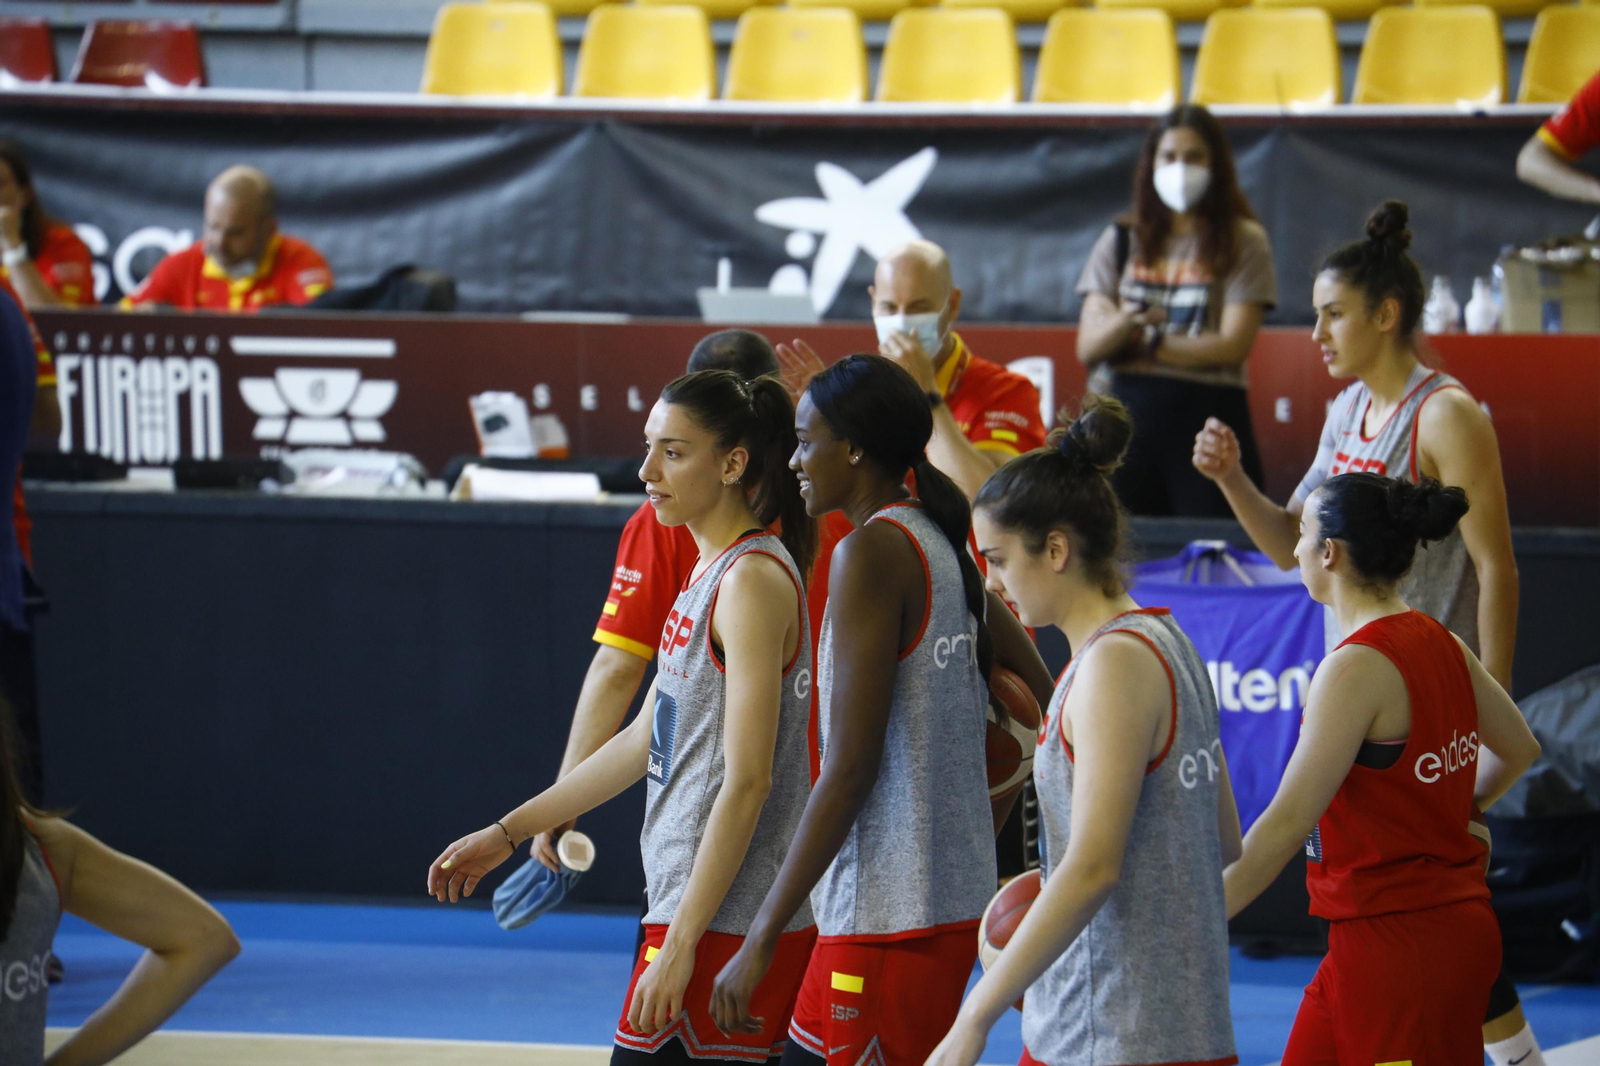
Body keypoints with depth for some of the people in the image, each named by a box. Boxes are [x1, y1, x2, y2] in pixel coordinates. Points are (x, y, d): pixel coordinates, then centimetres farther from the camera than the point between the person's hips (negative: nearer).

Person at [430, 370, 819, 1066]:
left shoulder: (753, 580, -15)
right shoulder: (711, 572, 15)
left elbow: (747, 782, -19)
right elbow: (649, 739, 22)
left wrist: (680, 943, -21)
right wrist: (508, 833, 24)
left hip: (724, 927, -9)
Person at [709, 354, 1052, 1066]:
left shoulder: (870, 553, -14)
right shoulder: (944, 546, 12)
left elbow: (849, 768, -19)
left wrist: (763, 937, -17)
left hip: (888, 917, -9)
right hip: (956, 900, 9)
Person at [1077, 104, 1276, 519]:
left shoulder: (1243, 241, 4)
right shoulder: (1121, 240, 14)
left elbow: (1232, 345, -5)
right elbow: (1086, 348, 5)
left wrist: (1142, 344, -1)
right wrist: (1124, 324, -16)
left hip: (1208, 419, -3)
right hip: (1127, 419, 3)